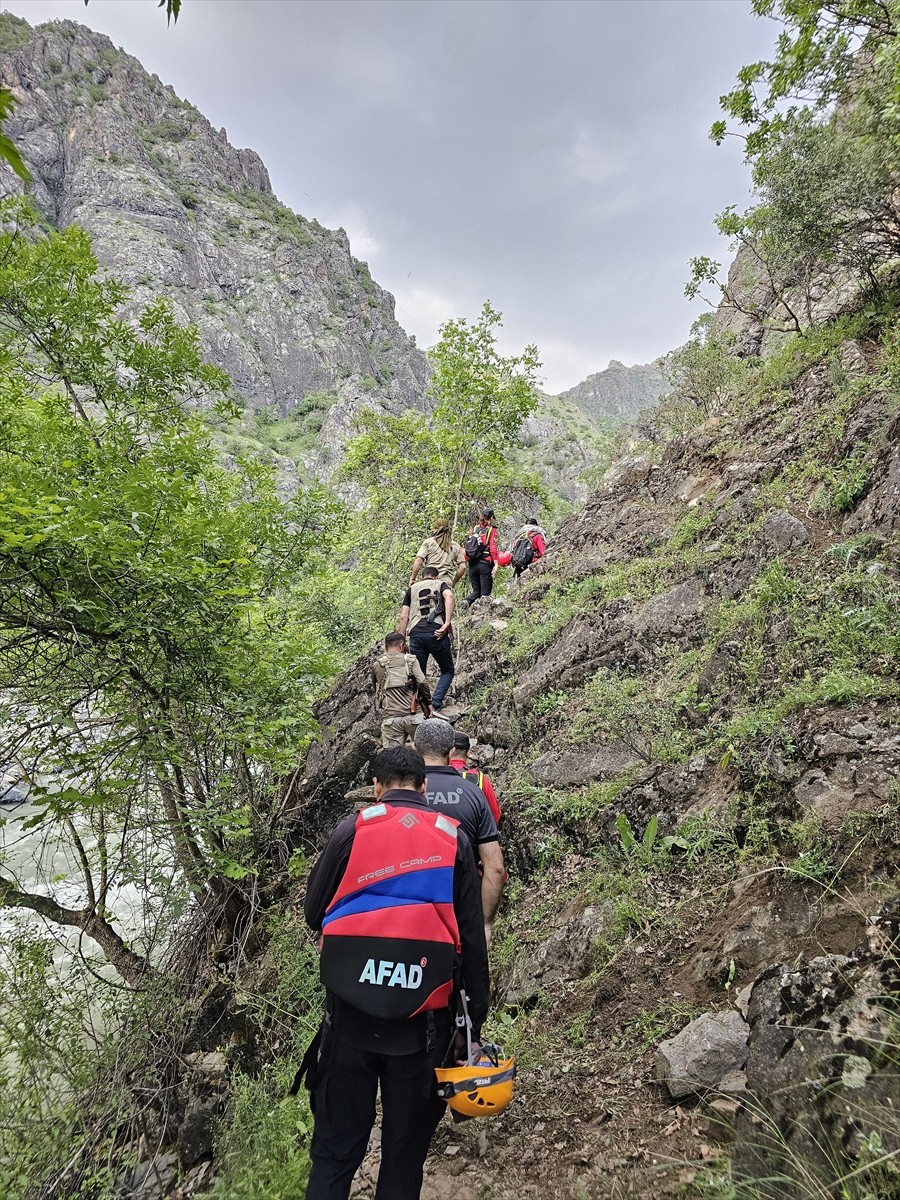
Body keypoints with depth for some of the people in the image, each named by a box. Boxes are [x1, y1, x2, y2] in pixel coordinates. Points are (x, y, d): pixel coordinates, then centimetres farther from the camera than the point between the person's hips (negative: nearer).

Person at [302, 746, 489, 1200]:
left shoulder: (352, 828, -1)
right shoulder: (453, 838, 2)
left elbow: (314, 911, 8)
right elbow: (471, 937, 3)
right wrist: (476, 1016, 10)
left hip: (352, 1011, 0)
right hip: (423, 1018, 1)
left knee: (335, 1149, 12)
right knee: (406, 1152, 15)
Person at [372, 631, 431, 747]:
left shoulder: (376, 665, 7)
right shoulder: (410, 660, 1)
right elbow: (422, 683, -5)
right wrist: (428, 703, 8)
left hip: (390, 719, 1)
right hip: (413, 715, -1)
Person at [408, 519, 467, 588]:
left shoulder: (428, 542, 9)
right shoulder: (456, 546, 15)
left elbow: (418, 561, -2)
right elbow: (462, 567, 8)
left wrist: (412, 578, 3)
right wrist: (453, 582, 19)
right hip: (446, 582, 2)